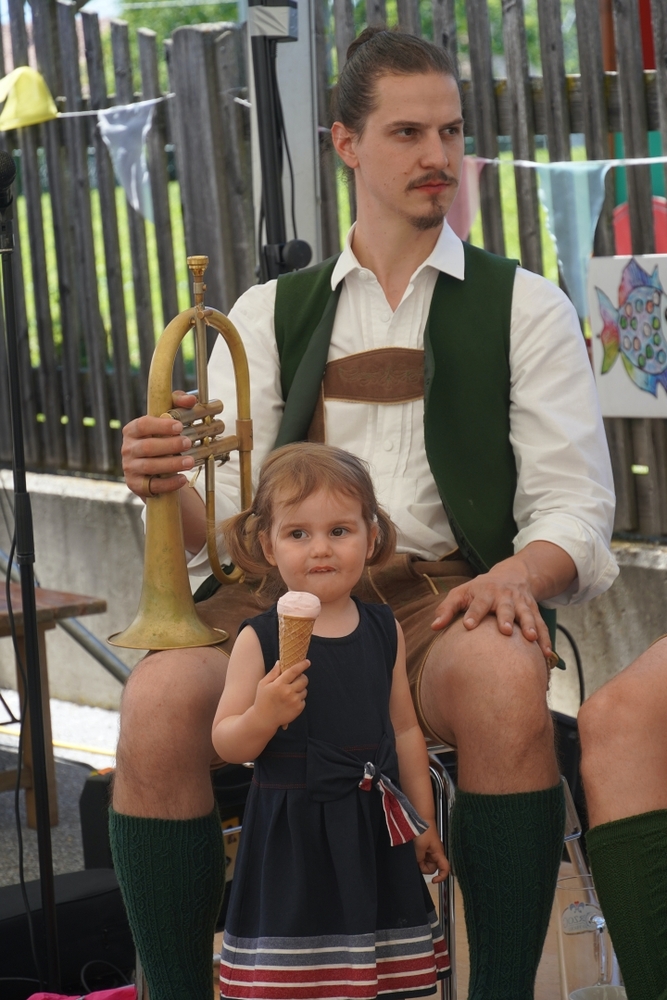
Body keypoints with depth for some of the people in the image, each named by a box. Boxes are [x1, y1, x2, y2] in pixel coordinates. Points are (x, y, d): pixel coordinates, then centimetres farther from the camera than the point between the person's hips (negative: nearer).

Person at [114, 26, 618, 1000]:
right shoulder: (271, 314, 20)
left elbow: (575, 502, 6)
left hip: (445, 593, -1)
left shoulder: (524, 306, 15)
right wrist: (168, 487, -14)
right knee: (159, 697, -31)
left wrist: (520, 573, -18)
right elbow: (225, 513, 11)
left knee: (505, 681, -38)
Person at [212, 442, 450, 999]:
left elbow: (404, 729, 12)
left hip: (374, 830, 3)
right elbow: (226, 744, -7)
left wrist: (423, 822, 15)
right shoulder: (259, 640, -8)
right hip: (292, 834, -3)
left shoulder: (386, 631, 4)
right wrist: (265, 714, -27)